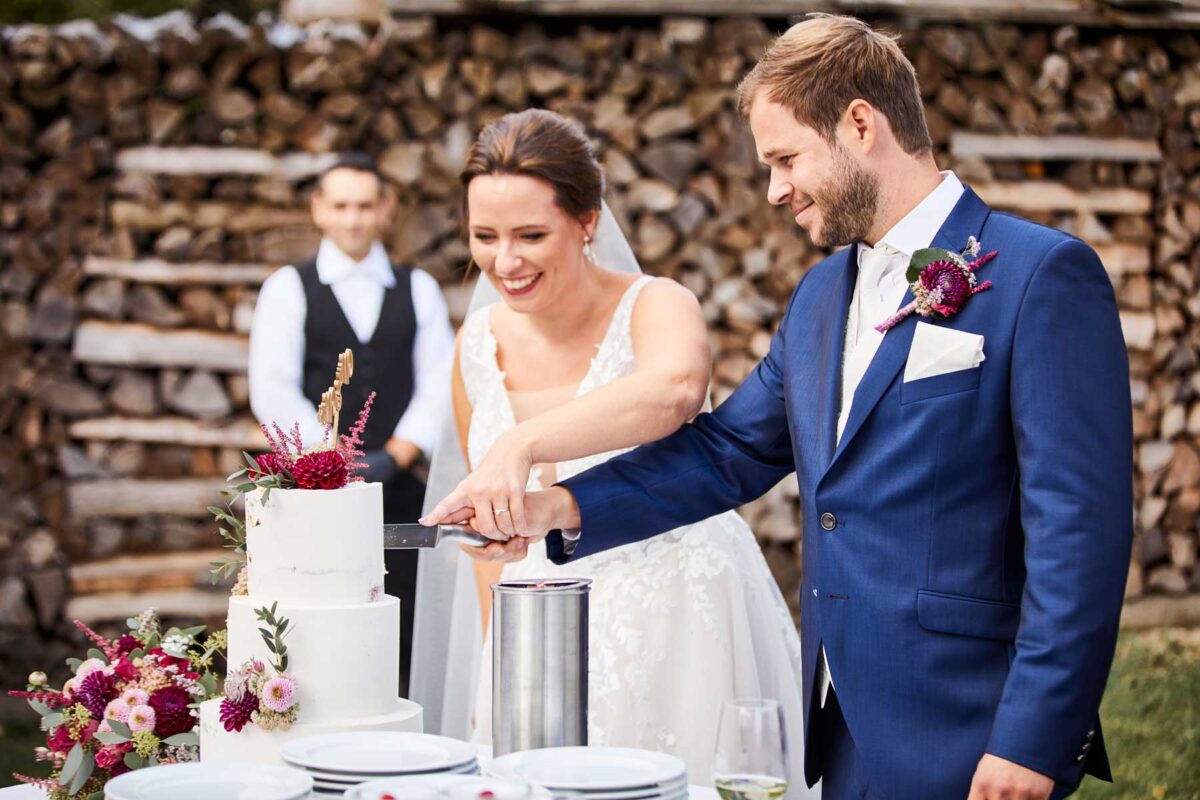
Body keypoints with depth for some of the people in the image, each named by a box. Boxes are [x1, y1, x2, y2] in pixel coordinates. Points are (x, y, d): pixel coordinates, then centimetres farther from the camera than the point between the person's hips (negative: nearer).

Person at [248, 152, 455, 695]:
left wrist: (394, 456, -9)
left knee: (405, 640, 0)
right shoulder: (288, 289, 7)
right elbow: (273, 391, -2)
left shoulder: (418, 290, 15)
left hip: (401, 487, 2)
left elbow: (439, 383, 5)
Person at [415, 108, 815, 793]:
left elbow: (675, 390, -42)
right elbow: (488, 527, 10)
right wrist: (496, 661, 8)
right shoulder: (479, 344, -1)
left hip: (679, 622, -4)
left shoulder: (655, 308, -16)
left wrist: (523, 443, -52)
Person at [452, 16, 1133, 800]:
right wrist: (563, 509, 0)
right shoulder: (822, 295, 14)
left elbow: (1081, 524, -15)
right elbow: (725, 453, 14)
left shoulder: (1044, 274, -11)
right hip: (847, 736, 7)